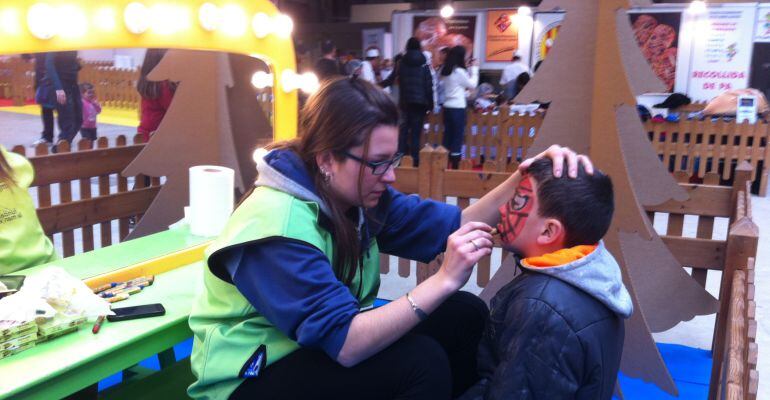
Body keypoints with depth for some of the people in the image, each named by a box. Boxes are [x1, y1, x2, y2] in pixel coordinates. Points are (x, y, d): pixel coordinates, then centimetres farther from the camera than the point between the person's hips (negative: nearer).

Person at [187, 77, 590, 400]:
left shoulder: (357, 195, -3)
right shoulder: (278, 226, -28)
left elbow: (449, 225, -6)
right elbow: (344, 344, -33)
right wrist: (444, 281, -37)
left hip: (318, 344, 8)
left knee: (466, 313, -5)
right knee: (420, 361, -28)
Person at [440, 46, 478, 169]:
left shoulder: (445, 71, 8)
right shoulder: (459, 71, -13)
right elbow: (472, 85, -3)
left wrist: (469, 70, 15)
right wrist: (474, 69, 5)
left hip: (447, 106, 7)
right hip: (458, 107, -7)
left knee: (448, 134, 9)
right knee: (458, 135, 0)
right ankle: (455, 162, 1)